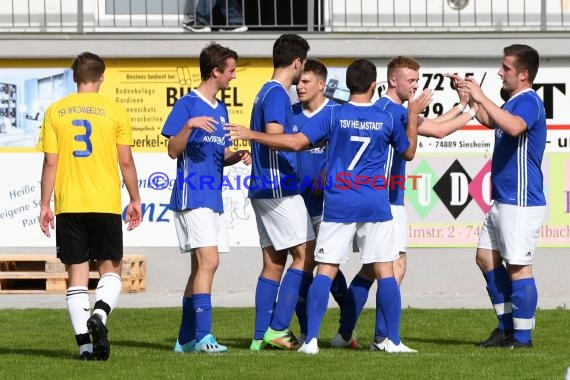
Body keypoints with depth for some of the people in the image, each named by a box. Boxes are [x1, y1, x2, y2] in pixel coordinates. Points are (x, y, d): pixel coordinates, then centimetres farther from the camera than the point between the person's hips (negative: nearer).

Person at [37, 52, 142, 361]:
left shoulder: (55, 112, 3)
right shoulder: (114, 111, 0)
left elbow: (50, 163, 0)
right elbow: (126, 162, 0)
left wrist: (45, 205, 6)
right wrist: (135, 200, 11)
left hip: (68, 205, 1)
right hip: (105, 204, -1)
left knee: (77, 273, 5)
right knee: (110, 268, 10)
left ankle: (84, 343, -3)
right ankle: (99, 315, -18)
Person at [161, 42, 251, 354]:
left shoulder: (221, 110, 18)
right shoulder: (187, 105, -7)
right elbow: (173, 151, -11)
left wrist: (238, 156, 3)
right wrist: (190, 125, -27)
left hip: (213, 198, 9)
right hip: (192, 197, -9)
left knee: (202, 266, 10)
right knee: (208, 261, -17)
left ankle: (186, 338, 15)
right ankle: (203, 336, -21)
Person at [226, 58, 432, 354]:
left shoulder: (335, 115, -3)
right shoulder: (387, 119, 2)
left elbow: (295, 142, -9)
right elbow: (408, 152, 19)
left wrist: (251, 135, -1)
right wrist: (413, 116, 30)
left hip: (338, 205, -1)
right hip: (375, 205, 1)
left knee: (325, 271, 1)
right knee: (385, 272, 3)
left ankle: (311, 339, -5)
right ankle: (393, 340, 2)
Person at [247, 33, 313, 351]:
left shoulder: (270, 92, 18)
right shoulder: (277, 94, -12)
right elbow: (275, 137, -23)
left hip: (265, 190, 10)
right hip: (280, 189, -10)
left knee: (274, 262, 8)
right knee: (305, 254, -8)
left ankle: (261, 336, 6)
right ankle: (278, 328, -11)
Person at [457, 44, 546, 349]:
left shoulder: (528, 102, -15)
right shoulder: (514, 102, 15)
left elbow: (513, 127, -37)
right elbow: (490, 121, 35)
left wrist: (482, 98, -32)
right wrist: (470, 97, 20)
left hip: (521, 203, -10)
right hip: (502, 200, 10)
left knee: (518, 266, -6)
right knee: (486, 257, 13)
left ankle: (522, 335, 0)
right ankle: (507, 326, 20)